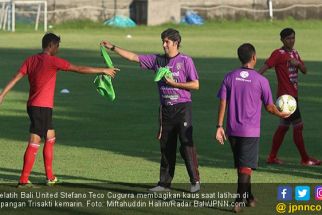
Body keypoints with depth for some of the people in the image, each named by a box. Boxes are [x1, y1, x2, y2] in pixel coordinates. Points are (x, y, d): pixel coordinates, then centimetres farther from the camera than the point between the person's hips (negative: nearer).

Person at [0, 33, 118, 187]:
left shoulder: (31, 60, 9)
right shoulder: (52, 61, -11)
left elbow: (15, 79, 2)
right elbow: (80, 69, -7)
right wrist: (103, 70, 1)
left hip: (33, 105, 8)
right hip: (42, 107, -8)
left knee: (50, 138, 19)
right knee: (35, 142, -8)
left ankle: (50, 177, 23)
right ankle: (23, 180, -10)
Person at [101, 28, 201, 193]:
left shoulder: (185, 61, -5)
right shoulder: (157, 60, 10)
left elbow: (195, 85, -7)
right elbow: (133, 57, 12)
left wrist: (173, 83, -12)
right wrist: (113, 48, 8)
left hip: (182, 107, -5)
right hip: (166, 109, 6)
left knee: (186, 145, -9)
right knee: (166, 146, 8)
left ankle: (195, 181, -4)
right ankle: (164, 182, 12)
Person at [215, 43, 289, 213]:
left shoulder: (230, 77, 1)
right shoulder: (261, 80, -7)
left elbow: (223, 103, -1)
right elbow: (269, 106, 1)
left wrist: (220, 126, 2)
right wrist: (281, 114, 21)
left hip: (232, 129, 4)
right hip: (250, 130, -4)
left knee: (241, 164, 18)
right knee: (246, 166, -3)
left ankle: (248, 197, 30)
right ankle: (239, 201, -15)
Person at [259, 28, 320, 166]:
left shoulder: (295, 53, 15)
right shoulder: (278, 54, -10)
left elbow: (305, 71, 11)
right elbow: (266, 66, -21)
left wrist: (298, 63, -11)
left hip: (293, 95, 9)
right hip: (285, 95, -9)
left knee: (284, 126, 13)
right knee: (298, 126, -8)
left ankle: (272, 157, 21)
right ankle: (305, 159, -2)